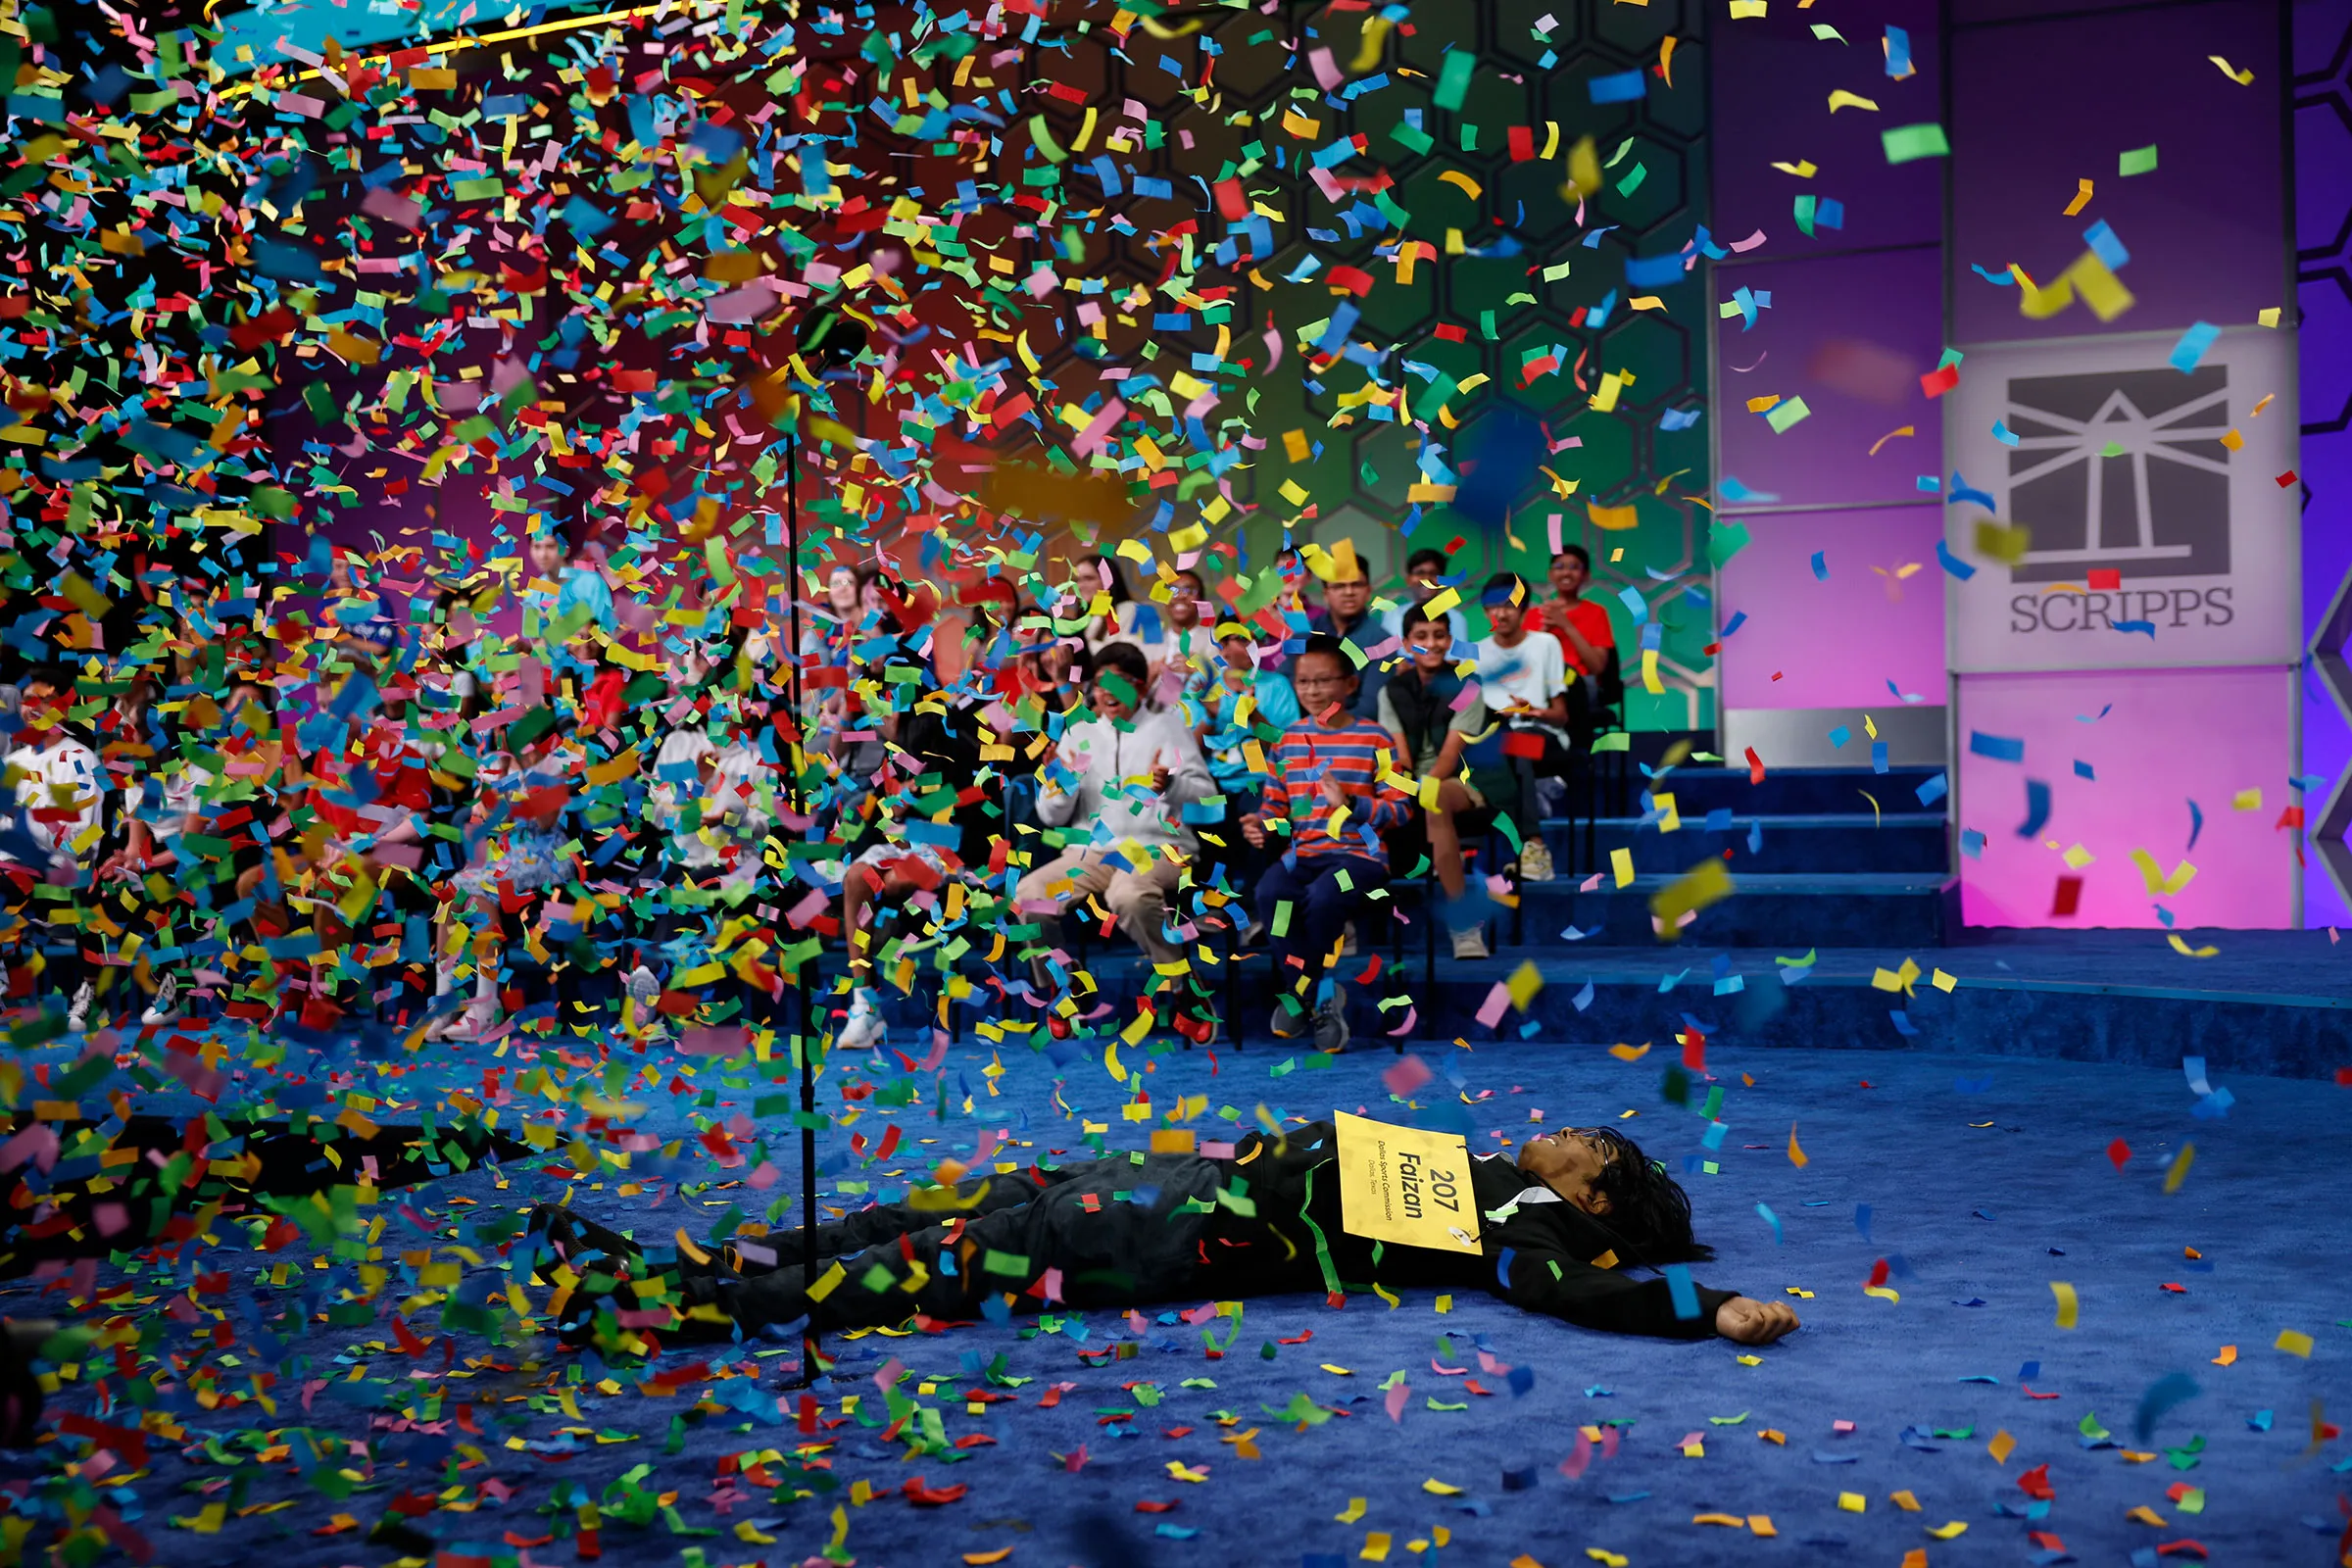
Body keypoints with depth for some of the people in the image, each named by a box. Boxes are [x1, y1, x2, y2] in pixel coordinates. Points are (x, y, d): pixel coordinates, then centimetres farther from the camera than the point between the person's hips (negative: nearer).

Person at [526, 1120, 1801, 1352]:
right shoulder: (1498, 1177, 18)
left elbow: (1573, 1289, -22)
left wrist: (1714, 1310, -31)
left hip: (1221, 1233, -8)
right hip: (1219, 1177, 8)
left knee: (965, 1262, -14)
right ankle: (678, 1268, 6)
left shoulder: (1526, 1221, -6)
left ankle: (655, 1311, -15)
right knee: (976, 1209, 3)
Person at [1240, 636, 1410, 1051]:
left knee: (1322, 895, -37)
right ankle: (1323, 999, -16)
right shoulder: (1287, 740, 13)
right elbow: (1276, 804, 20)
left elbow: (1399, 810, -3)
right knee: (1269, 892, -31)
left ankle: (1298, 994, -10)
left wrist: (1350, 804, -19)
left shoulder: (1374, 740, 1)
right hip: (1303, 853, 4)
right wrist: (1262, 823, -3)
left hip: (1359, 853, -4)